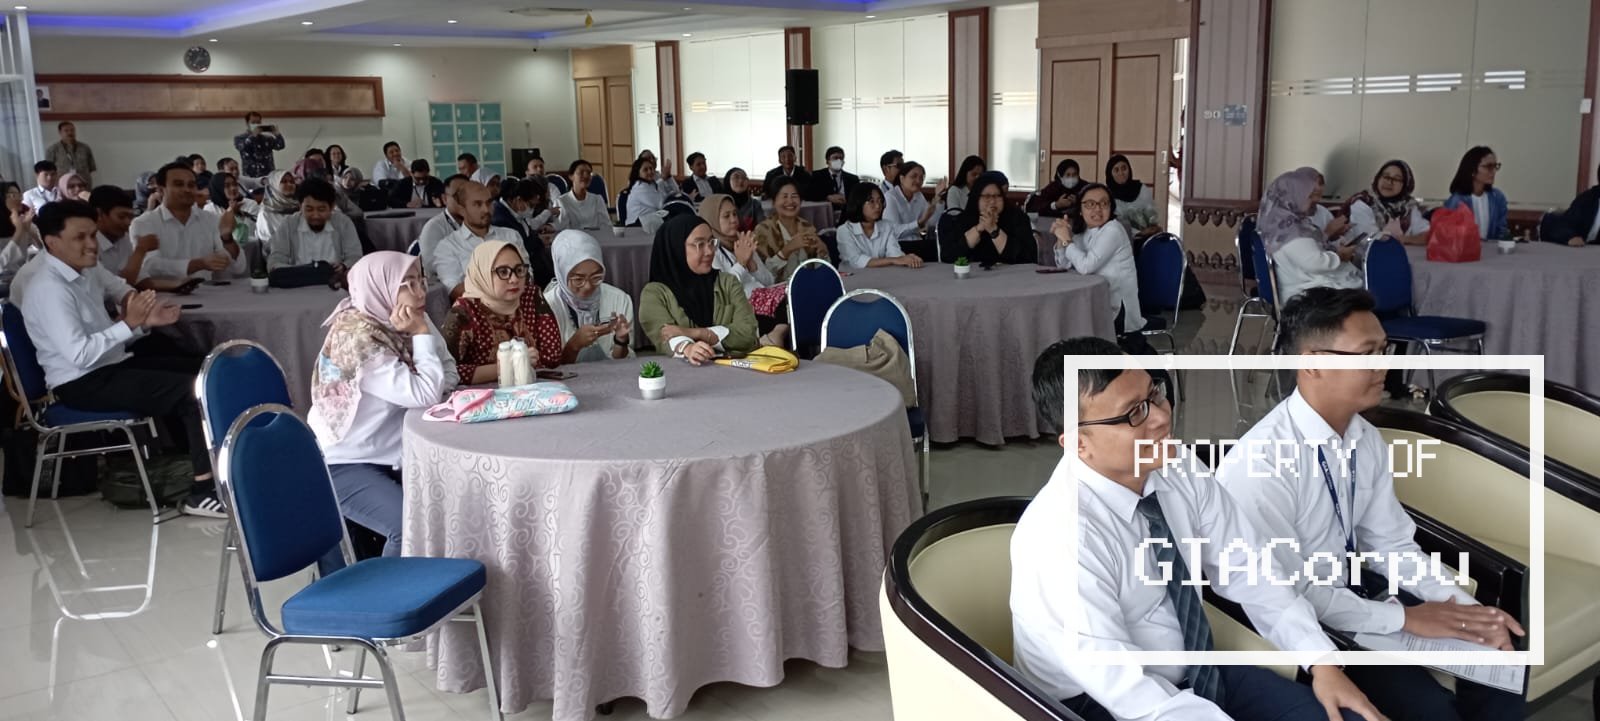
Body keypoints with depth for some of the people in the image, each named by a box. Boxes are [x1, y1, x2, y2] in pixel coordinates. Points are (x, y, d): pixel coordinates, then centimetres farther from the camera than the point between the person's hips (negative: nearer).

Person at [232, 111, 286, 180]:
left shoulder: (267, 138, 15)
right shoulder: (239, 138, 10)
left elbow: (280, 146, 0)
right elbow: (242, 147, -11)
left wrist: (277, 134, -16)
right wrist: (253, 135, -18)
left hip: (268, 175, 2)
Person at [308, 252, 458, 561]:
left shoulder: (398, 324, 1)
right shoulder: (356, 337, -23)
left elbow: (448, 378, 3)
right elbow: (425, 395, -25)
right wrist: (422, 334, -20)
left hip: (390, 455, 8)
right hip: (343, 464, -8)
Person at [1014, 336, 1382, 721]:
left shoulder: (1179, 468, -7)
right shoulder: (1063, 538, -29)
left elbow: (1246, 567, 2)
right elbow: (1126, 690, -29)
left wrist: (1322, 660, -6)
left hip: (1199, 672, 7)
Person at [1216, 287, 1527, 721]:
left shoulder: (1367, 440, -3)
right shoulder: (1262, 464, -28)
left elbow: (1392, 544, 6)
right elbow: (1288, 594, -24)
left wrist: (1462, 605, -9)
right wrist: (1405, 618, -19)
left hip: (1353, 587, 8)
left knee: (1494, 657, 0)